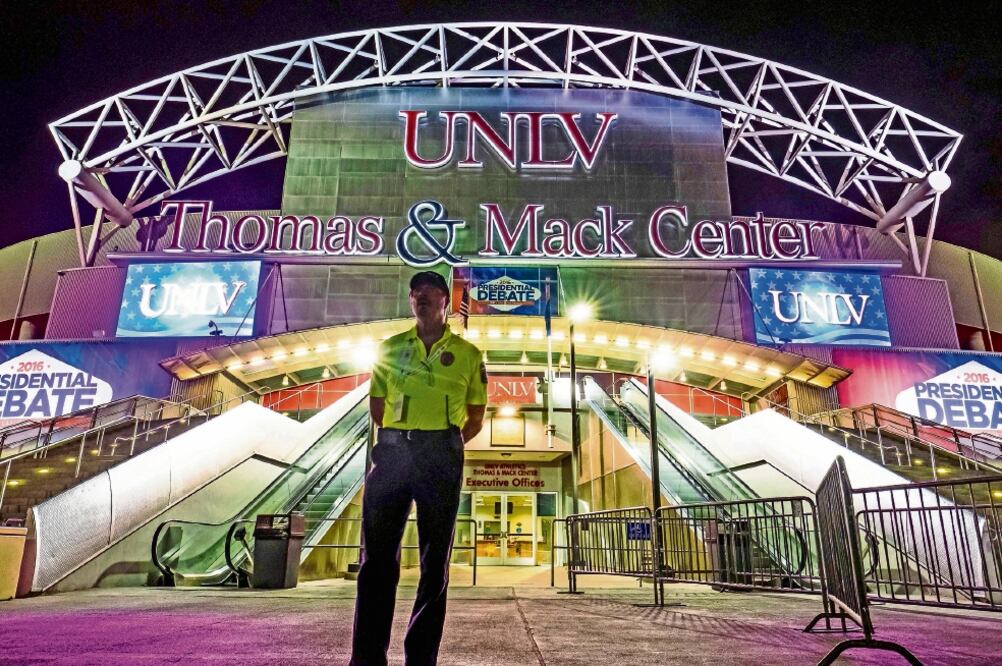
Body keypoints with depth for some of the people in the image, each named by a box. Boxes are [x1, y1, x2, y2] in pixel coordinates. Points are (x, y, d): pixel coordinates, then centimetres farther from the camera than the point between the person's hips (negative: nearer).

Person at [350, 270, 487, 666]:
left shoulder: (467, 354, 9)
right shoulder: (390, 348, 14)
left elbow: (476, 418, 12)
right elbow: (376, 408, 19)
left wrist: (447, 444, 4)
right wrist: (400, 435, 10)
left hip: (441, 456, -1)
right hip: (392, 451, 2)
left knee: (435, 561, 3)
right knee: (377, 556, 2)